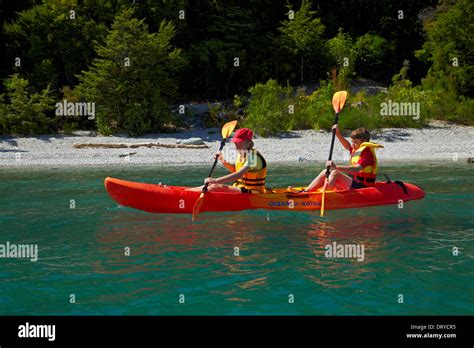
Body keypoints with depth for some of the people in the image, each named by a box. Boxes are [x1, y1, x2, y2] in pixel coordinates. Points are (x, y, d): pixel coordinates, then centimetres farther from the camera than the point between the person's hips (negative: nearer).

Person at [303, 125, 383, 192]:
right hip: (354, 184, 10)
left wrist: (336, 167, -41)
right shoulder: (357, 149, 15)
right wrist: (337, 133, 19)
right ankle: (305, 192, -4)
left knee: (335, 173, -25)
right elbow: (347, 146, 34)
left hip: (362, 186, -10)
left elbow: (357, 168, -31)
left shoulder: (366, 152, -15)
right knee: (325, 173, 3)